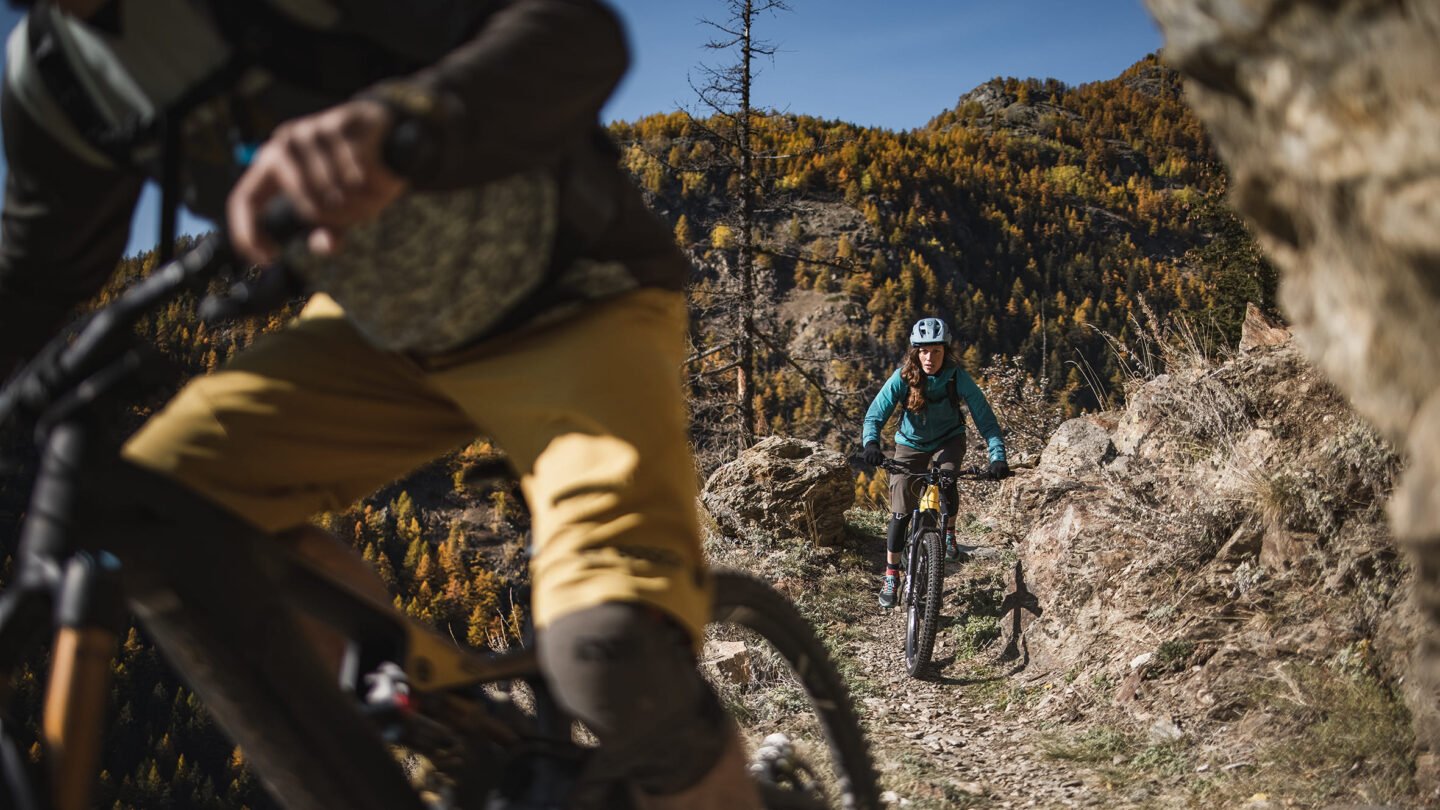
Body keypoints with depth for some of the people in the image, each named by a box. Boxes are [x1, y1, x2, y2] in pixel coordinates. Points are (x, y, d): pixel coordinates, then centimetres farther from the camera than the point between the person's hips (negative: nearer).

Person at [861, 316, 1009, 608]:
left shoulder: (958, 378, -24)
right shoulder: (903, 378, -24)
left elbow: (985, 418, -25)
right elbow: (875, 414, -27)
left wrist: (997, 456, -38)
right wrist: (871, 443, -47)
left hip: (948, 440, 0)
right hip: (911, 444, 0)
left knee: (947, 478, -31)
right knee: (901, 512, -7)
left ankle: (949, 532, 0)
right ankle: (891, 575, 7)